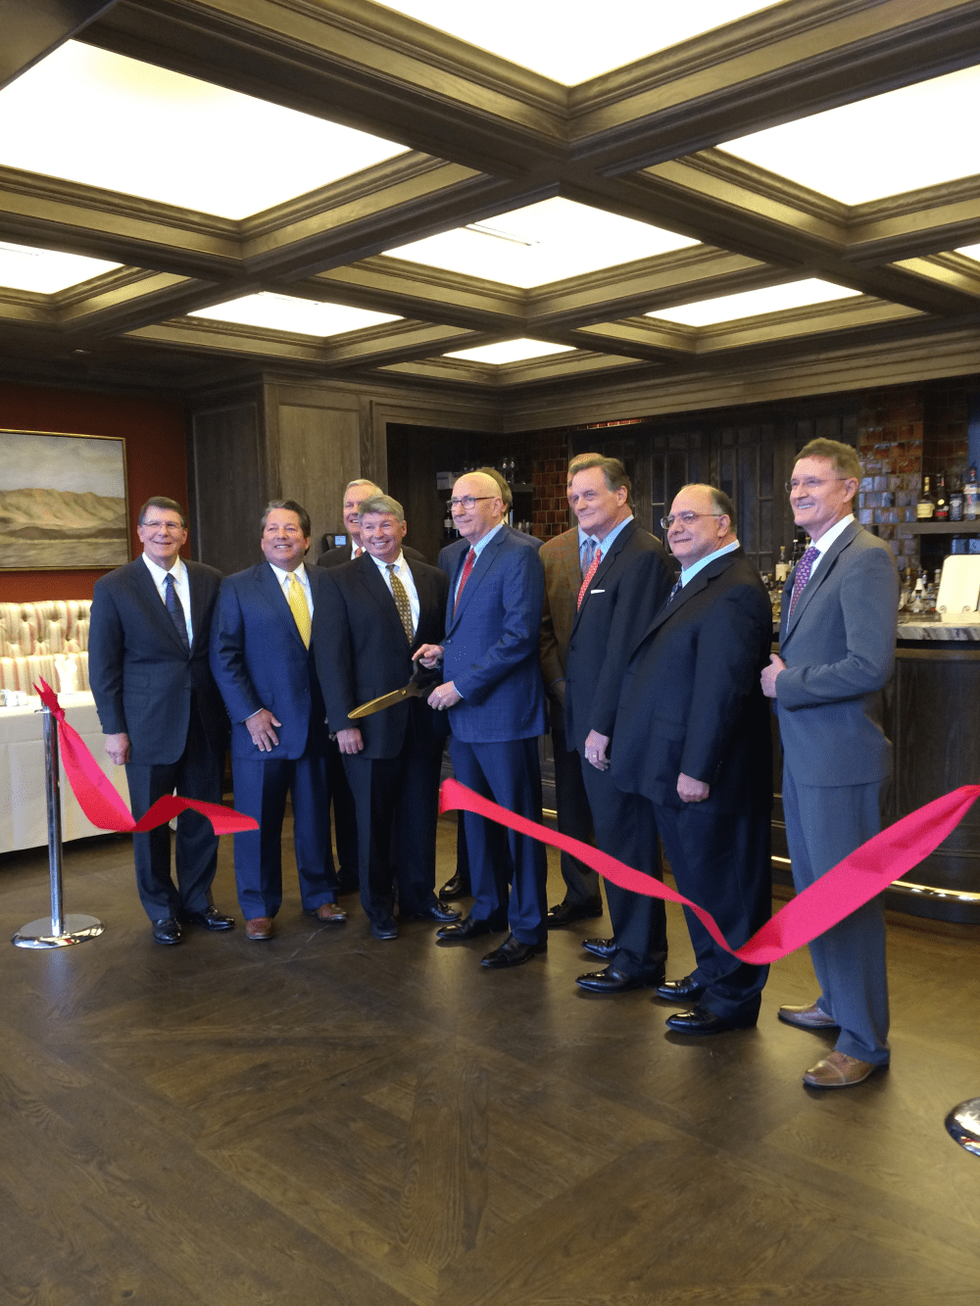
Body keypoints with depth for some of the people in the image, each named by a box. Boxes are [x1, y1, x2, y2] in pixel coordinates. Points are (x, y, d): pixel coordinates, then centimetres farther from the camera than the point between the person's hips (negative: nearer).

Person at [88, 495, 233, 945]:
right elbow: (103, 666, -3)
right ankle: (162, 909, 26)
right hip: (149, 724, -2)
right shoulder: (113, 588, -4)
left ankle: (197, 900, 30)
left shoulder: (209, 581, 4)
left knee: (203, 816, 12)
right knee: (151, 821, 9)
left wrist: (231, 709, 1)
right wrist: (113, 728, -7)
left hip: (205, 720, 3)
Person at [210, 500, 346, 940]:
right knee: (258, 820, 6)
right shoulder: (237, 587, 0)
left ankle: (319, 895, 30)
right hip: (262, 725, -2)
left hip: (319, 722, 2)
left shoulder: (328, 583, 7)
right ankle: (258, 908, 21)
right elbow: (223, 656, -4)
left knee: (317, 814, 13)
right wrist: (249, 713, -11)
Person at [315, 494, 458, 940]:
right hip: (372, 719, -3)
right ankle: (378, 907, 25)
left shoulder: (434, 579, 8)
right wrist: (342, 720, -12)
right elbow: (330, 654, -6)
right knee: (373, 816, 8)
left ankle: (419, 895, 30)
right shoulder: (341, 581, -2)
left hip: (423, 717, 3)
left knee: (421, 812, 13)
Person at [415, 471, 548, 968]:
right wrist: (442, 649, 4)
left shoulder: (519, 554, -13)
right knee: (476, 816, 18)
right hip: (461, 710, 9)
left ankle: (527, 928, 14)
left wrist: (462, 686, -18)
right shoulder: (456, 554, 14)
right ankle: (487, 908, 34)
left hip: (503, 709, -8)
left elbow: (520, 635, -20)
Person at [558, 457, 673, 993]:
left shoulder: (642, 554, -15)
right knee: (614, 833, 18)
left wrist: (602, 726, -20)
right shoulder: (597, 553, 15)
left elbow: (625, 647, -20)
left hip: (615, 725, -9)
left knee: (625, 837, 0)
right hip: (594, 719, 9)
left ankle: (639, 958, 13)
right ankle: (629, 936, 33)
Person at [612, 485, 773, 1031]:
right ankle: (712, 973, 37)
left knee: (724, 885, 4)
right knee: (699, 879, 21)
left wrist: (697, 769, -23)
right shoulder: (697, 582, 15)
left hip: (707, 777, -10)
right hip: (680, 768, 10)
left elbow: (723, 689, -24)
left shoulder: (733, 590, -19)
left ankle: (734, 997, 18)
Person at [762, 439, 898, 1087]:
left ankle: (864, 1040, 15)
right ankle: (838, 1002, 38)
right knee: (812, 887, 20)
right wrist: (782, 673, 3)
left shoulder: (867, 558, -16)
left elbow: (871, 666, -24)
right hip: (804, 752, 10)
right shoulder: (812, 560, 14)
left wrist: (788, 684, -15)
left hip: (840, 756, -10)